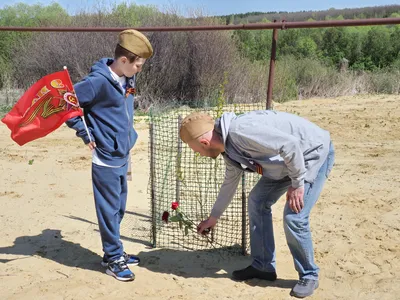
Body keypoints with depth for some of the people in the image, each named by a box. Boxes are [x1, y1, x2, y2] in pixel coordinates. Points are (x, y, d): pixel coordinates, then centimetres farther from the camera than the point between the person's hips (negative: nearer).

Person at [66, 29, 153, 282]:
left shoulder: (128, 80, 5)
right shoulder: (98, 82, -19)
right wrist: (86, 135, -12)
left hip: (122, 158, 8)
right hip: (106, 160, -8)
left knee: (119, 209, 17)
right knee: (109, 211, 4)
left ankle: (114, 252, 33)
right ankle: (114, 259, 19)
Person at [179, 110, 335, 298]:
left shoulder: (240, 131, -30)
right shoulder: (229, 148, 2)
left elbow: (290, 144, -34)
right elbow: (229, 183, 17)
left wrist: (297, 183, -23)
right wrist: (213, 217, 27)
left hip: (315, 152, -9)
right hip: (288, 160, 9)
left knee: (294, 218, -14)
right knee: (257, 201, 7)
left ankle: (308, 276, 10)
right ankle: (263, 266, 19)